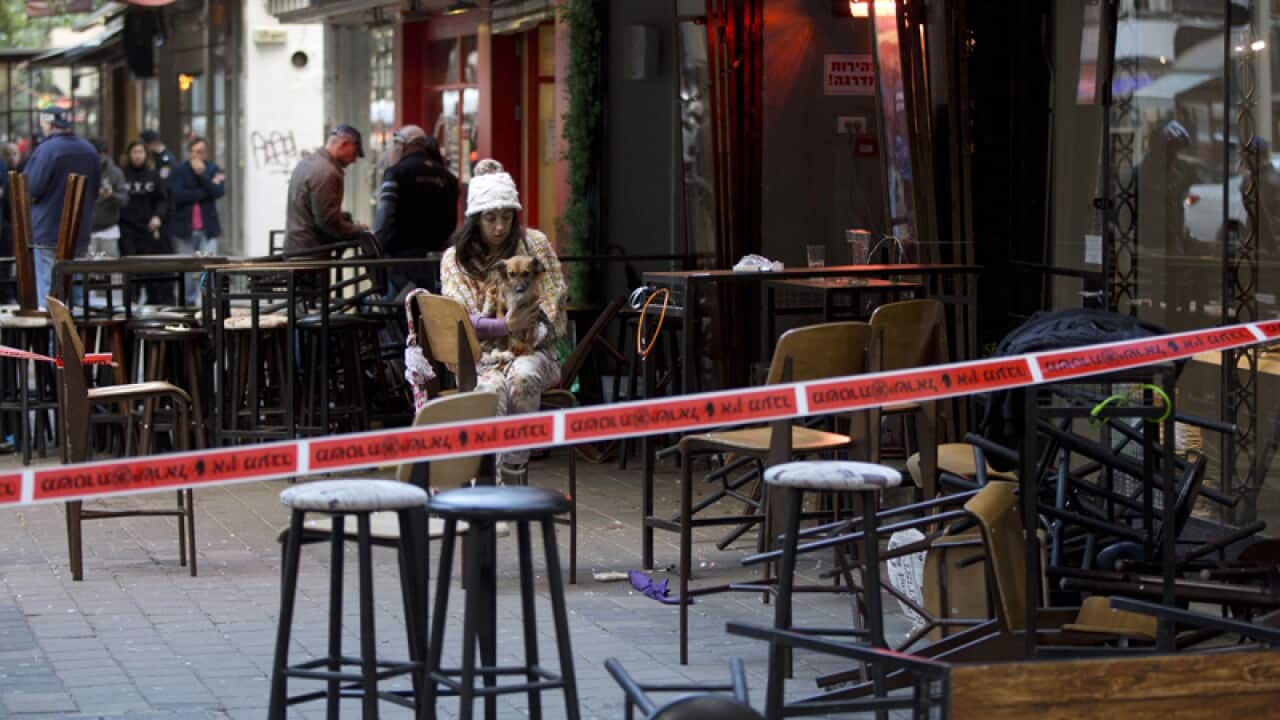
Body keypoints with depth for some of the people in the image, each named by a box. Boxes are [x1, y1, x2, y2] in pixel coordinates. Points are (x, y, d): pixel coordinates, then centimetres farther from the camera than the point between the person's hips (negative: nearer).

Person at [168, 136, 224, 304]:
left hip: (208, 227, 0)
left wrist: (202, 174, -15)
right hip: (184, 227, 0)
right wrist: (205, 192, -11)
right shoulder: (179, 171, 1)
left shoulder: (214, 170, 6)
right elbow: (176, 195, -13)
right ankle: (188, 302, 13)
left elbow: (219, 191, -9)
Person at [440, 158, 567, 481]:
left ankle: (513, 467, -32)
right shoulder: (455, 259, 8)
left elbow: (553, 304, 6)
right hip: (481, 358, 0)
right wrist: (506, 326, -18)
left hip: (531, 351, 1)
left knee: (523, 377, -36)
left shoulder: (534, 244, 9)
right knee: (492, 389, -36)